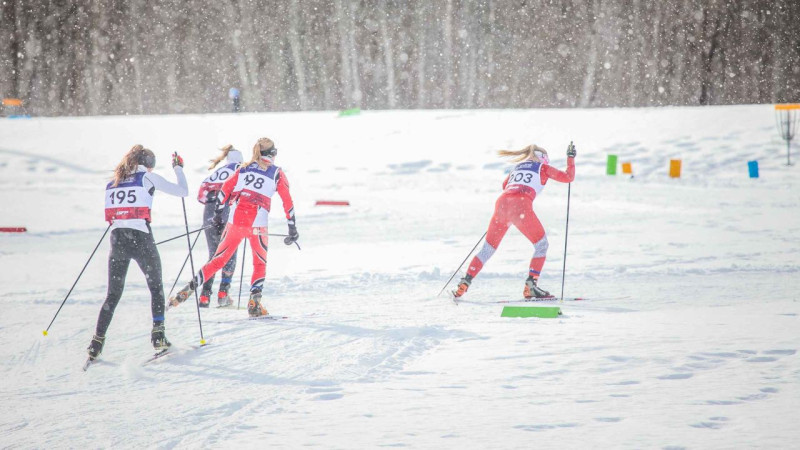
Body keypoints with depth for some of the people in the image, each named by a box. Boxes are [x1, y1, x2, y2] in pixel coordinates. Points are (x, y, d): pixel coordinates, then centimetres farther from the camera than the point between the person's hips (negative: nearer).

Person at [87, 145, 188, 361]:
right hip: (141, 238, -4)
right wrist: (178, 168, 17)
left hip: (117, 238, 4)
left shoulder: (113, 183, 13)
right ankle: (158, 334, 3)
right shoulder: (148, 178, 1)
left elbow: (109, 215, 16)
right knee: (156, 287, 15)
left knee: (113, 294, 12)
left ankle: (97, 342, 3)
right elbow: (183, 191, 3)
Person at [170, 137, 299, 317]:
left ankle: (189, 288, 3)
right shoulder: (277, 173, 6)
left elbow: (225, 190, 8)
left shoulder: (244, 168, 14)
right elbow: (287, 201, 1)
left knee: (219, 259, 13)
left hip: (235, 221, 3)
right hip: (257, 225, -3)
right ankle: (254, 303, 0)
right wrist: (292, 228, 4)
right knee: (260, 264, 16)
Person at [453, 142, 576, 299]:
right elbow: (568, 177, 19)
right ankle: (531, 285, -4)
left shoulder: (518, 166, 32)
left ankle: (464, 283, 3)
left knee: (487, 249, 15)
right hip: (521, 206, -5)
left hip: (501, 203, 5)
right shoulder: (543, 167, 19)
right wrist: (570, 158, 33)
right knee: (541, 245, 10)